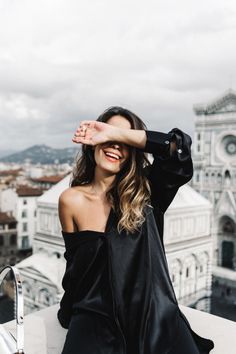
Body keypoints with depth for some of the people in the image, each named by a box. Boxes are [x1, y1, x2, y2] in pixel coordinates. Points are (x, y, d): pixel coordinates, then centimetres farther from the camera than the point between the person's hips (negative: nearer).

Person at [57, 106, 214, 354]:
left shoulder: (144, 189, -2)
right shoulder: (71, 200, -2)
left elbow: (180, 147, -18)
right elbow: (74, 263, 8)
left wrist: (116, 133, -19)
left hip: (154, 312, 1)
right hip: (96, 315, 0)